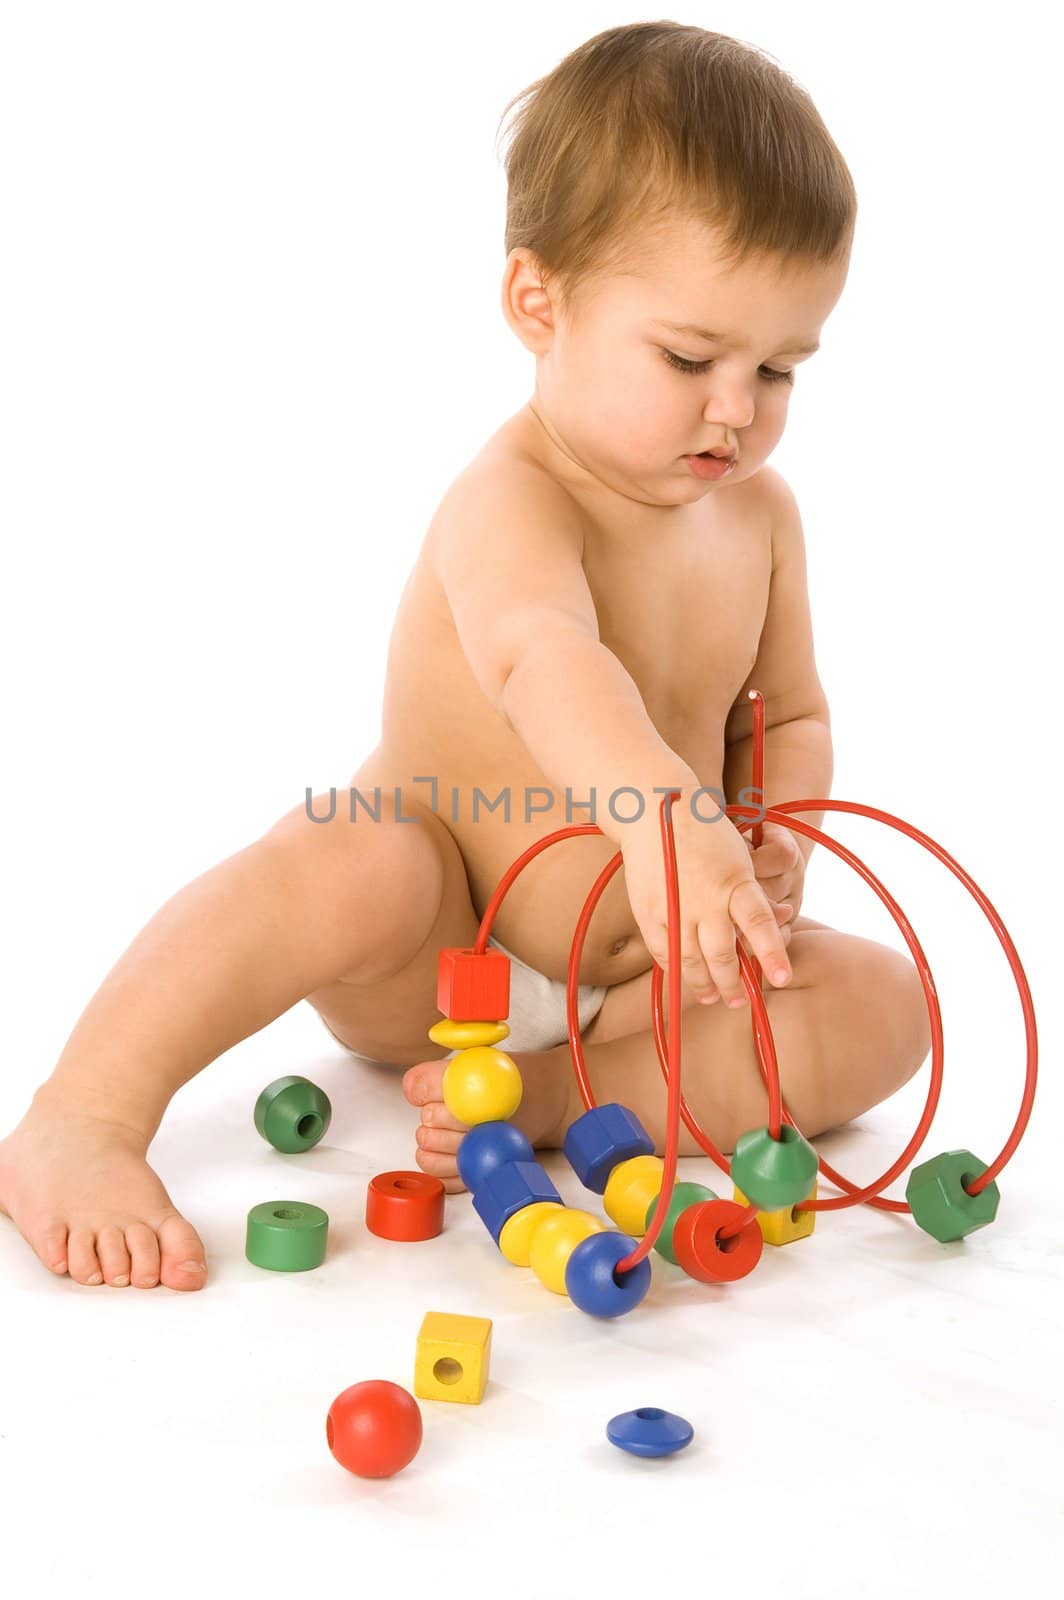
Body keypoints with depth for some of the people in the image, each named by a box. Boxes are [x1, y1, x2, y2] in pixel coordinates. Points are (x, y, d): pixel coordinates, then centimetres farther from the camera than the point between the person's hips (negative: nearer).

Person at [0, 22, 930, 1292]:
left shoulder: (760, 512, 0)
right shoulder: (509, 502, -24)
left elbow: (787, 716, 12)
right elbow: (542, 655, -47)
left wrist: (775, 846, -9)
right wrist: (667, 817, -65)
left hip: (638, 972, 6)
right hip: (440, 958, -5)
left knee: (880, 1005, -16)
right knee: (360, 859, -37)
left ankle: (556, 1093, -28)